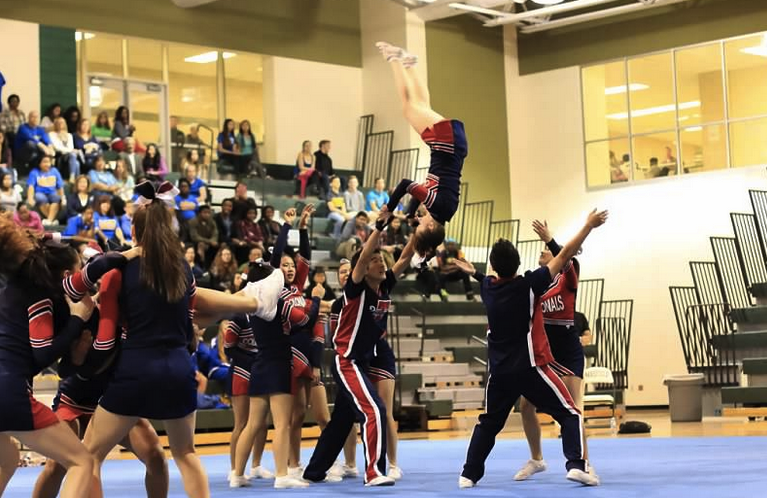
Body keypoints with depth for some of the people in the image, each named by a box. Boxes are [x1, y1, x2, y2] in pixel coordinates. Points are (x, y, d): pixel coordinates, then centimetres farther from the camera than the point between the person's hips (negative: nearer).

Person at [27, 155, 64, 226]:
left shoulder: (54, 171, 13)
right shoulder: (35, 172, 4)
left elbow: (60, 186, 12)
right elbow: (31, 186, -8)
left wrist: (62, 198, -1)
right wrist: (30, 198, -24)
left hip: (52, 193, 2)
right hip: (39, 194, -2)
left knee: (57, 198, -34)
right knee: (42, 199, -38)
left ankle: (49, 220, -43)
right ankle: (52, 219, -31)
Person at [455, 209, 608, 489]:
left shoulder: (488, 287, 3)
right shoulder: (529, 285, -11)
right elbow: (565, 256, -8)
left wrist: (472, 271, 54)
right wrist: (589, 226, 1)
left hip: (499, 371, 5)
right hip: (531, 367, -5)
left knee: (488, 423, 20)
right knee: (570, 415, 1)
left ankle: (469, 475, 15)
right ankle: (577, 465, -16)